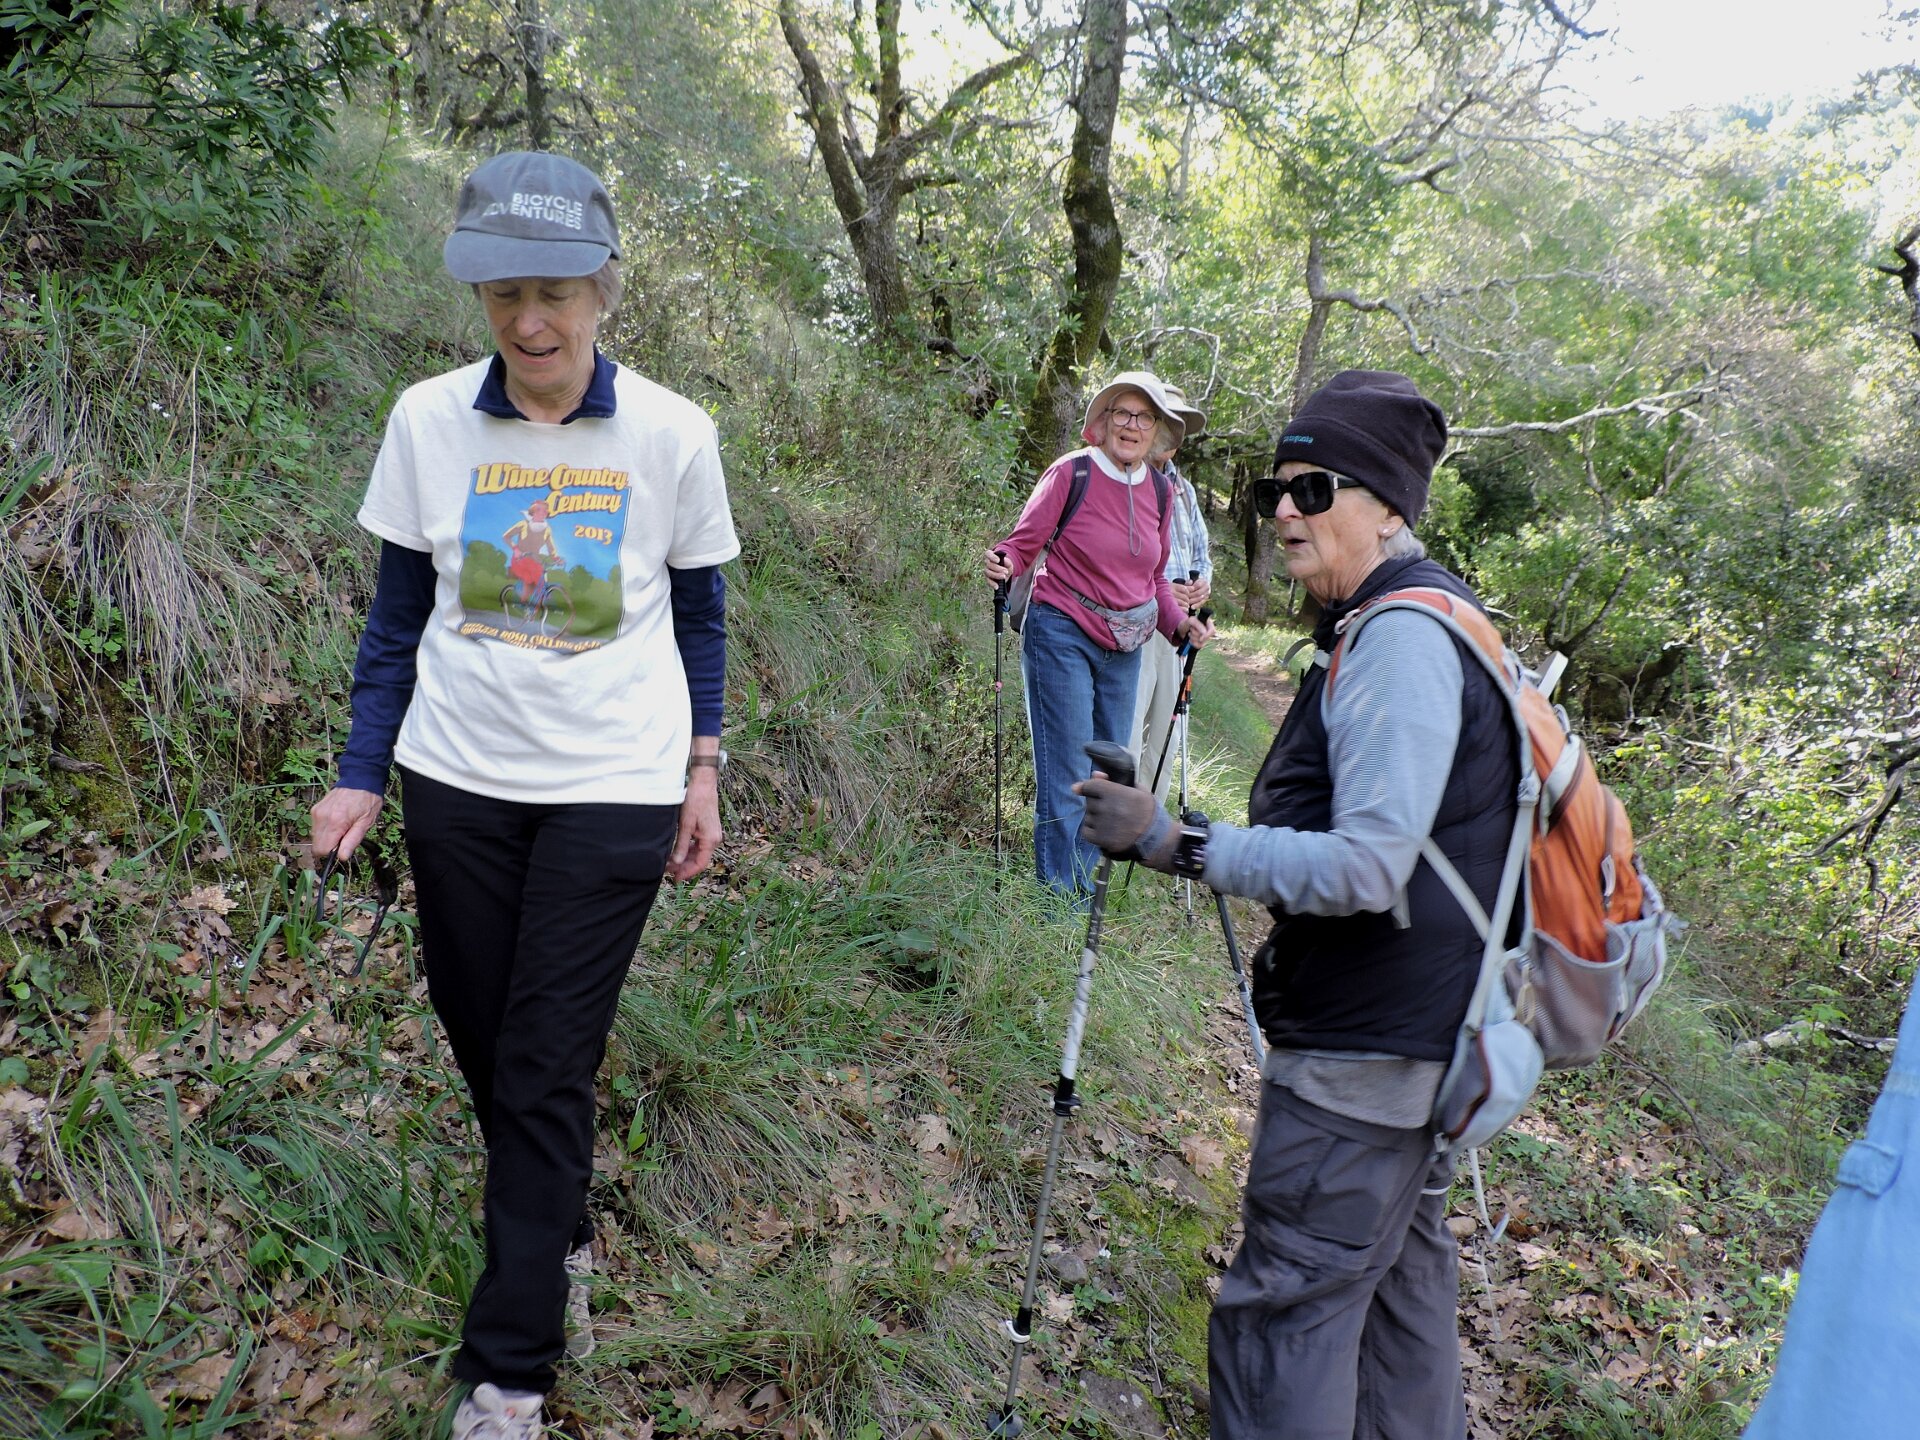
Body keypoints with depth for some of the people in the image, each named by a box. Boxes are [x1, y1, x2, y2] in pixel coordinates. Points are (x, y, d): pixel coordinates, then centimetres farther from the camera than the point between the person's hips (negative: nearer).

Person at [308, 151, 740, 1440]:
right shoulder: (429, 420, -2)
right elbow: (400, 616, 5)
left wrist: (702, 774, 4)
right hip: (457, 781, 3)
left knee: (546, 1071, -1)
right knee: (480, 1035, 13)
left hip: (612, 789, -3)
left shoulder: (673, 435, -6)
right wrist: (360, 777, 1)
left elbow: (699, 618, 5)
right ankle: (562, 1237, 40)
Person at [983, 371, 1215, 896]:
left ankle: (1086, 888, 25)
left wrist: (1179, 622, 0)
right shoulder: (1072, 472, -10)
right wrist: (1003, 564, -30)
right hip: (1062, 636, -6)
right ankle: (1059, 899, 7)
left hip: (1124, 647, 6)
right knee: (1068, 775, -6)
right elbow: (1024, 542, -8)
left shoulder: (1160, 491, 6)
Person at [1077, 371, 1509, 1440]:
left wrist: (1173, 843, -24)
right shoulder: (1435, 618, 12)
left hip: (1364, 1048, -11)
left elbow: (1365, 867, -28)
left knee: (1285, 1306, -2)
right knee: (1401, 1262, 24)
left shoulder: (1401, 639, -21)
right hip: (1427, 1031, 11)